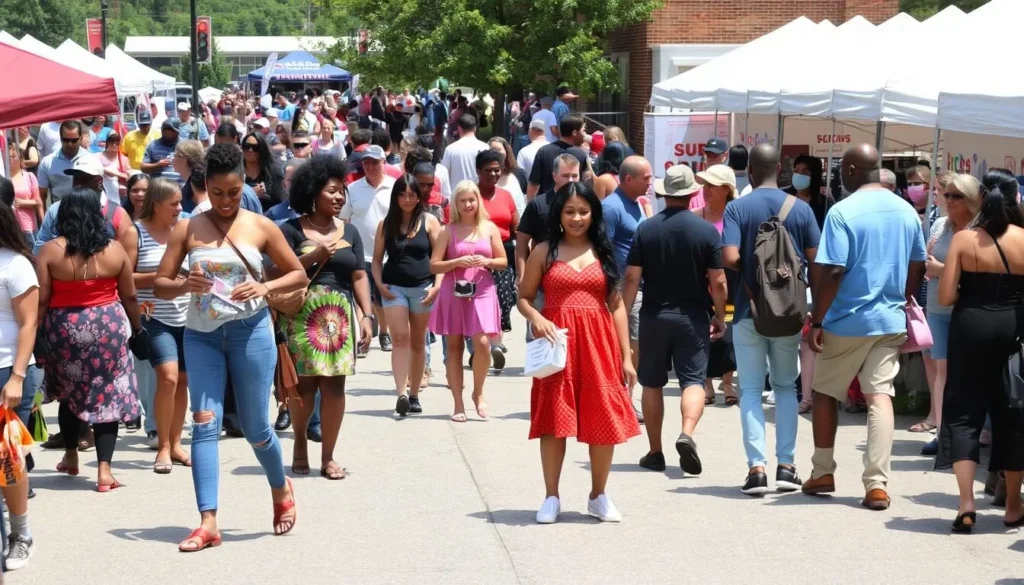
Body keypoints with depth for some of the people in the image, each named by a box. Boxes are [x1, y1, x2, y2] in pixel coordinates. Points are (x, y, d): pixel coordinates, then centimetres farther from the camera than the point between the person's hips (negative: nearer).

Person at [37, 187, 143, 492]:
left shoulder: (50, 250, -8)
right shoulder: (114, 249, -3)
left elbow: (41, 299, -8)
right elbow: (129, 296, 4)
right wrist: (136, 328, 17)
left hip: (64, 329, 0)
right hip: (108, 328, 0)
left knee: (69, 394, 21)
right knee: (107, 396, 4)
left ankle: (70, 457, 35)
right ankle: (104, 469, -3)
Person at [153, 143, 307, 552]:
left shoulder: (260, 226, 0)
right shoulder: (187, 229, 2)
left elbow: (299, 275, 6)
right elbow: (159, 285, 2)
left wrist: (266, 287, -13)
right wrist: (184, 285, -20)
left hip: (250, 331, -1)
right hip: (201, 334, 1)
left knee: (254, 426, 6)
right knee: (205, 423, -7)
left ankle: (281, 491, 35)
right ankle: (208, 523, -8)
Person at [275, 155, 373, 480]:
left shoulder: (349, 231, 14)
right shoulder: (292, 229, 2)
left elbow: (359, 276, 12)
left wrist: (367, 315, 3)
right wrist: (314, 256, -13)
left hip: (341, 316, 3)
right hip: (301, 315, -3)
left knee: (334, 383, -2)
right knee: (303, 381, -5)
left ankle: (328, 456, 5)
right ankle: (300, 441, 21)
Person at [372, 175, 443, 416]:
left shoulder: (429, 222, 2)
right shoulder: (386, 224, 6)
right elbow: (377, 259, 8)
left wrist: (437, 286, -9)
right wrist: (380, 284, -7)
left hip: (422, 288, 0)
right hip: (394, 287, 0)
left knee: (418, 342, 8)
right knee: (400, 339, -11)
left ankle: (414, 395, 15)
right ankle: (401, 394, -21)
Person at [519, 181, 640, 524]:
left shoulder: (603, 253, 10)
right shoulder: (544, 252, 5)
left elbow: (617, 305, 9)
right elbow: (524, 298, 7)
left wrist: (626, 356, 4)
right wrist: (536, 319, -16)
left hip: (599, 344, 2)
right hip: (558, 343, -2)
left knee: (604, 421, 2)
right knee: (554, 420, -1)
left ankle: (598, 497, 17)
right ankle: (551, 497, 9)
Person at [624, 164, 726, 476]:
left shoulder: (645, 229, -3)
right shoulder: (706, 231, -5)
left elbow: (632, 278, -4)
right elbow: (718, 281, -5)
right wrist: (720, 316, 8)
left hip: (653, 316, 1)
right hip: (692, 318, -1)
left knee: (652, 383, 12)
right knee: (693, 380, 1)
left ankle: (655, 453, 15)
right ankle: (687, 433, -25)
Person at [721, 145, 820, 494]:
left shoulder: (737, 208, -8)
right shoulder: (800, 209, -2)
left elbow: (730, 257, -18)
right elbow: (815, 259, -3)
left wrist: (748, 269, 4)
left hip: (749, 310, -2)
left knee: (751, 389, 6)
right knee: (786, 386, 15)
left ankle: (757, 468, -3)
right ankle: (786, 466, 9)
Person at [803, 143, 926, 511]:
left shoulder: (843, 212, -13)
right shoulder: (907, 212, 6)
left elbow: (831, 272, -17)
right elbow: (918, 268, 13)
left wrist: (817, 320, -12)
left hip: (848, 321, -4)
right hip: (891, 320, 4)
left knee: (825, 392, 13)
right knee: (880, 395, 0)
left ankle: (823, 473, 22)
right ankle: (877, 484, -8)